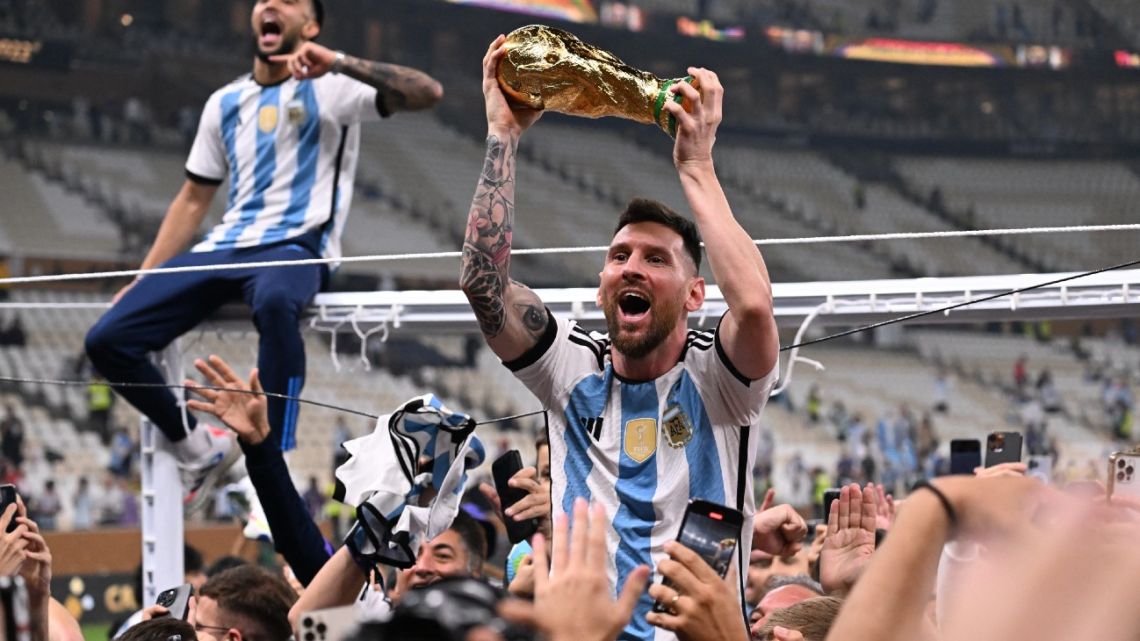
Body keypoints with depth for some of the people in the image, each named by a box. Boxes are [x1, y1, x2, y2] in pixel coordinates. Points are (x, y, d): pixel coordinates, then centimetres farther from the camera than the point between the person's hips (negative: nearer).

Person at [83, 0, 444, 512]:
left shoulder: (330, 88, 2)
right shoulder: (225, 103, 19)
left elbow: (428, 93, -13)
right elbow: (194, 199, 24)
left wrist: (339, 63, -25)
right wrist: (143, 280, 16)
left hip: (296, 248, -6)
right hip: (222, 248, 6)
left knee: (275, 302, -43)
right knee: (107, 340, -10)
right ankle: (200, 450, 12)